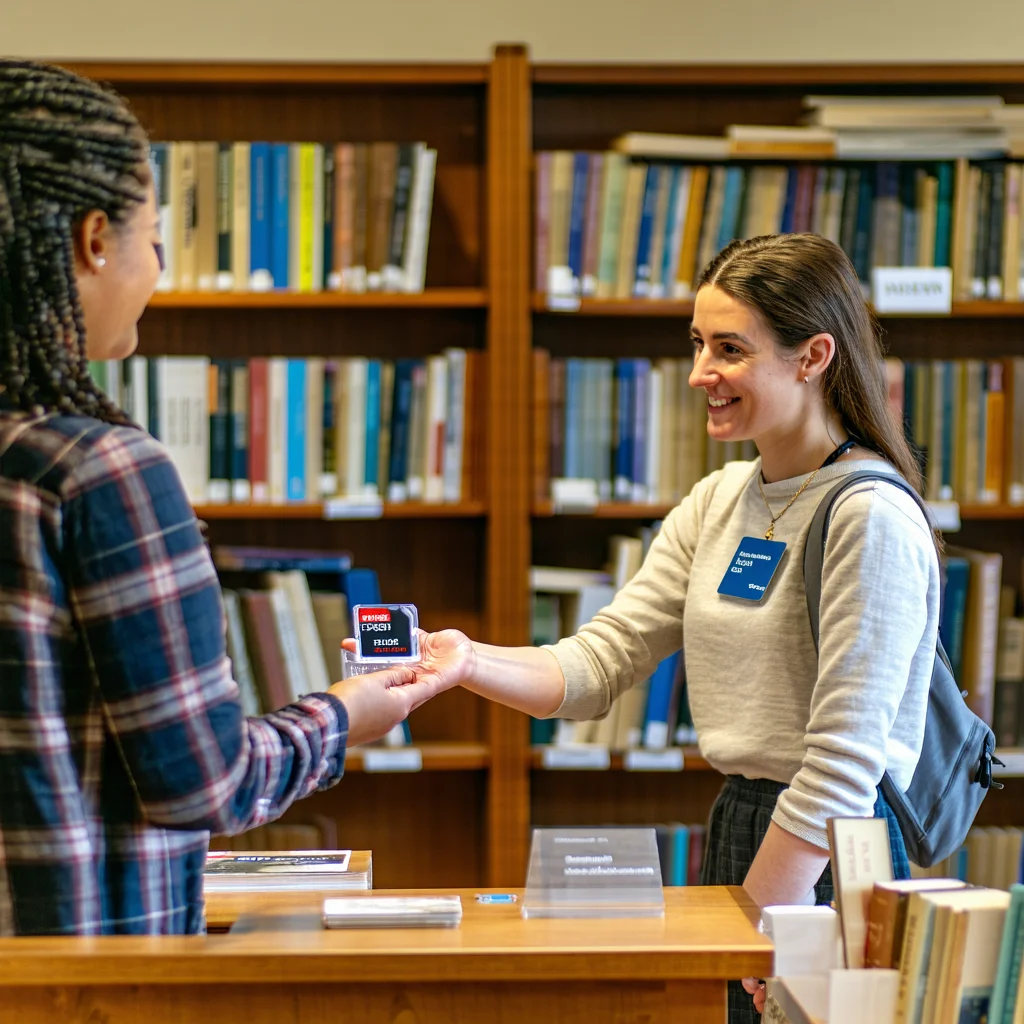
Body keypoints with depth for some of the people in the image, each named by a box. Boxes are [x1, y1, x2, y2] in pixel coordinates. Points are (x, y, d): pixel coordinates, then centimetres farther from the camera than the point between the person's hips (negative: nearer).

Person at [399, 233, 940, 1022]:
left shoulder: (869, 517, -15)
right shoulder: (718, 502, 10)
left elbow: (845, 758, -19)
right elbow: (599, 663, 5)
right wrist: (470, 661, -13)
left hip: (830, 866, -7)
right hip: (736, 830, 7)